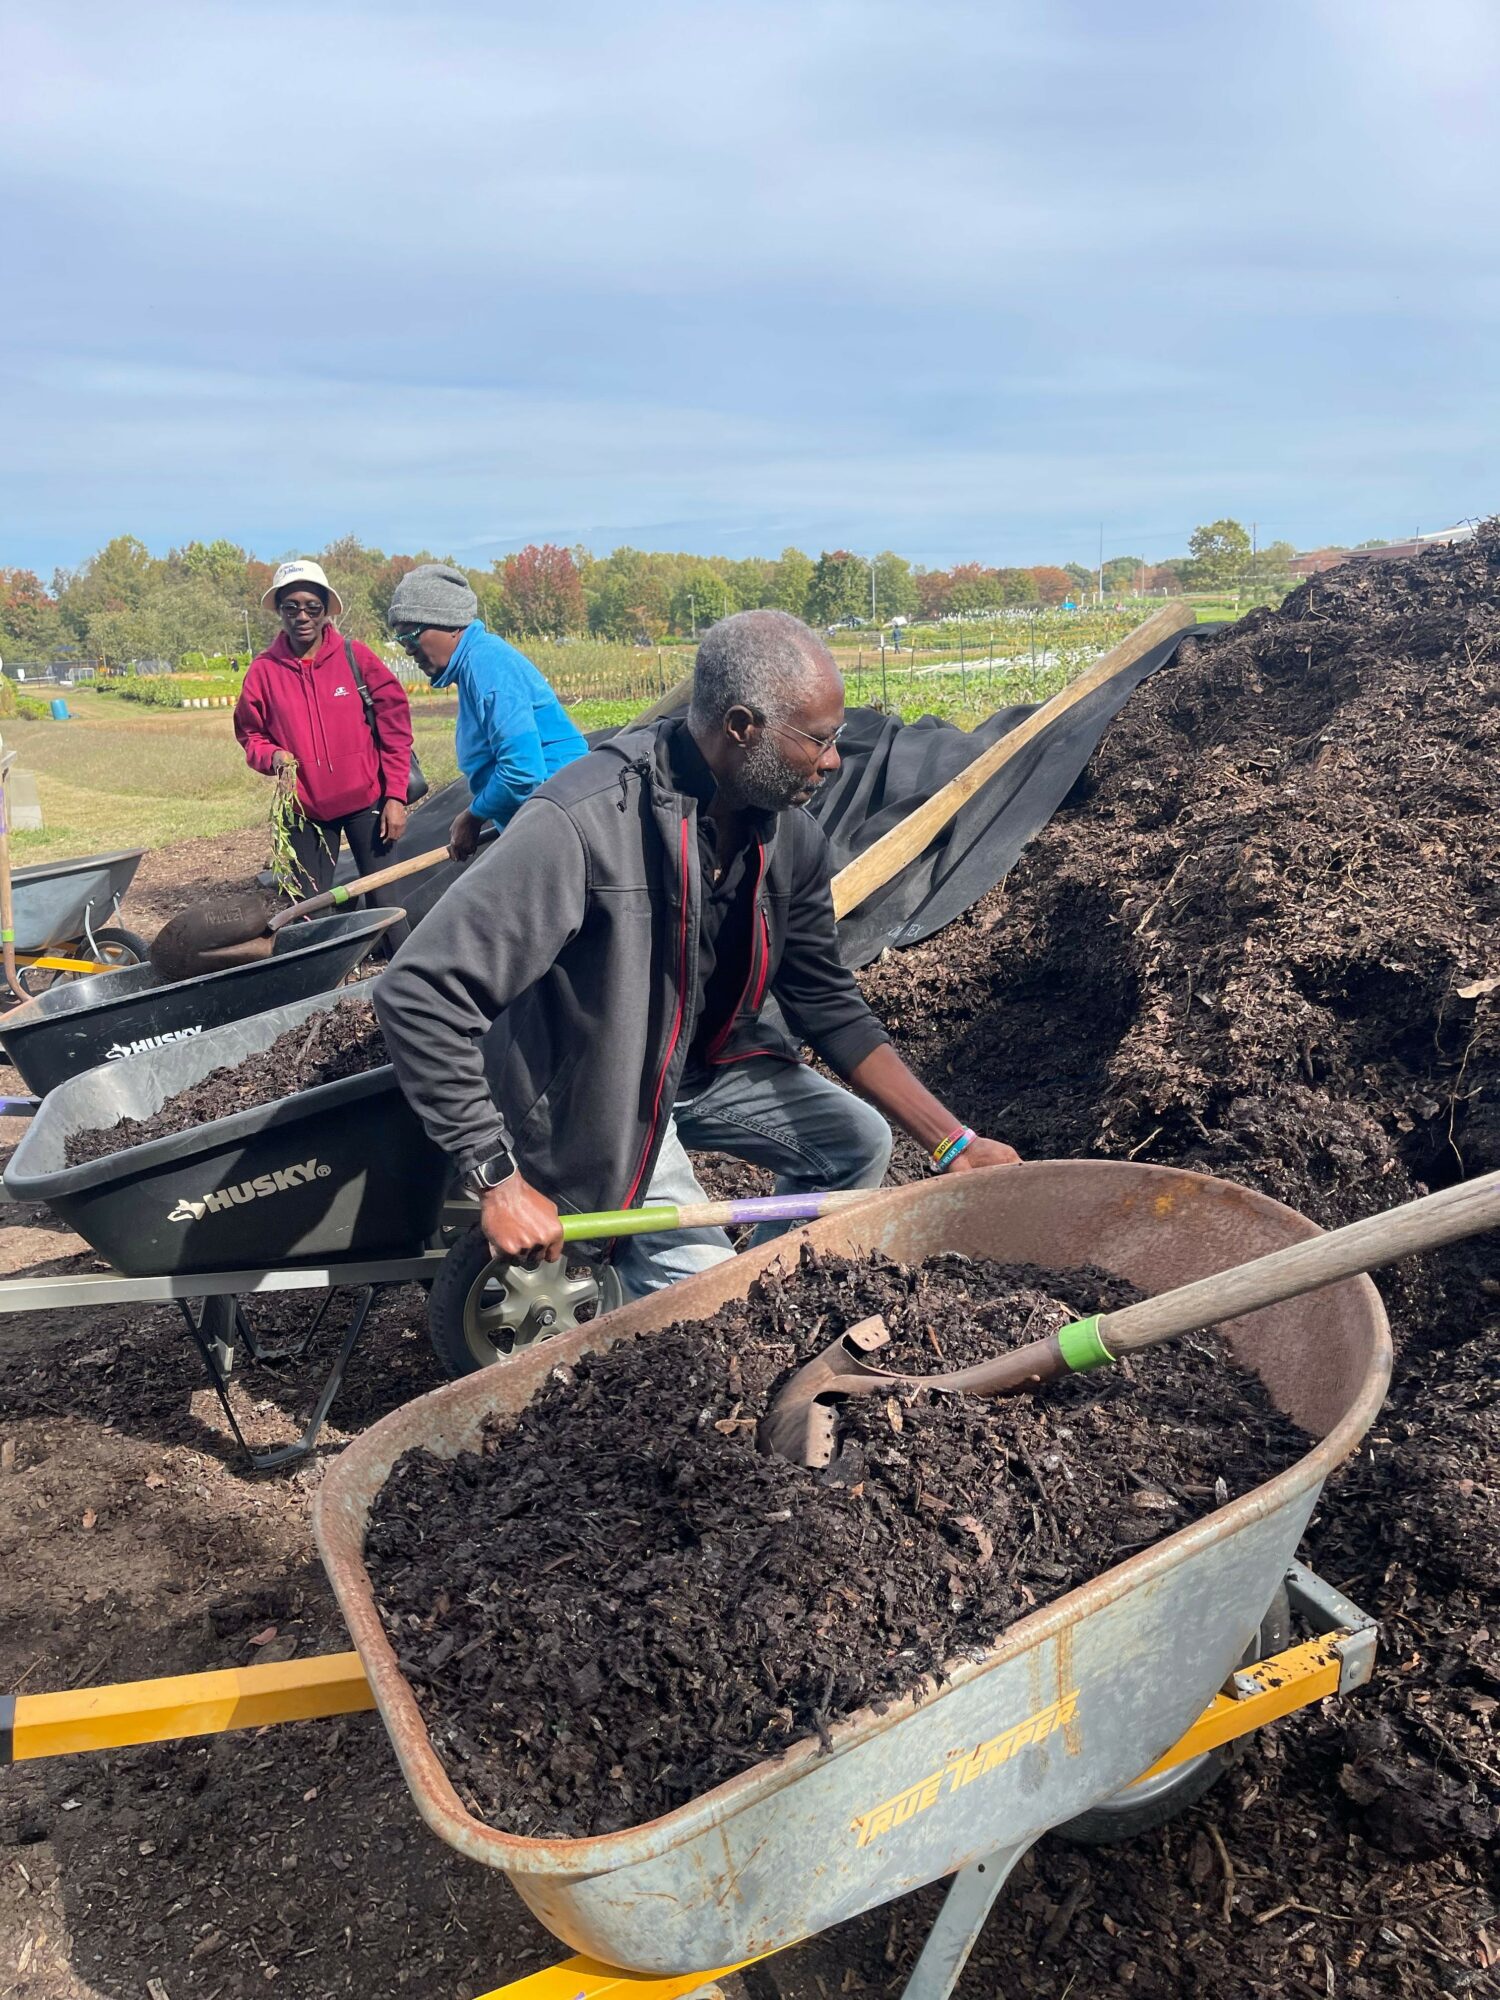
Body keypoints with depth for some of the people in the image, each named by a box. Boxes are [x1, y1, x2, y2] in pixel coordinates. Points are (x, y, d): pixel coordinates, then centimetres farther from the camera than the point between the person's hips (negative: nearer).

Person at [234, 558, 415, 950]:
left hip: (365, 800, -2)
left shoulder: (355, 656, -5)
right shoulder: (264, 670, 0)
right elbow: (250, 735, 10)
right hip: (304, 808, 2)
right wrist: (273, 756, -14)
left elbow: (395, 725, -3)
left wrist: (396, 796, -7)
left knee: (384, 899, 2)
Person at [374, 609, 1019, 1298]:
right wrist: (498, 1180, -31)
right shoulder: (583, 822, -34)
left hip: (708, 1061, 7)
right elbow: (417, 994, -34)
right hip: (592, 1092, -7)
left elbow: (828, 1005, -1)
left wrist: (952, 1141, -7)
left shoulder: (790, 835, -11)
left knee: (858, 1142, 9)